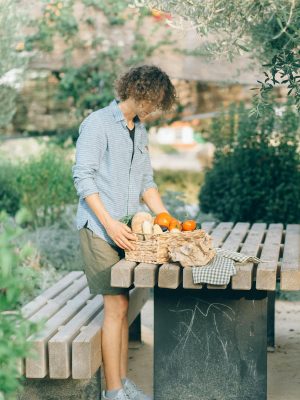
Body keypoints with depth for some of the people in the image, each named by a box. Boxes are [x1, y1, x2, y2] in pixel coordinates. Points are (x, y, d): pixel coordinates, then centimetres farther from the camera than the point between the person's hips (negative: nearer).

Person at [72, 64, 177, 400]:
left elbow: (146, 181, 20)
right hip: (98, 228, -7)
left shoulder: (140, 130, 17)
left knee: (121, 305, 10)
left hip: (126, 227, 8)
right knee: (116, 305, -9)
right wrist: (109, 223, -19)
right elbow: (82, 177, -13)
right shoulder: (97, 123, -8)